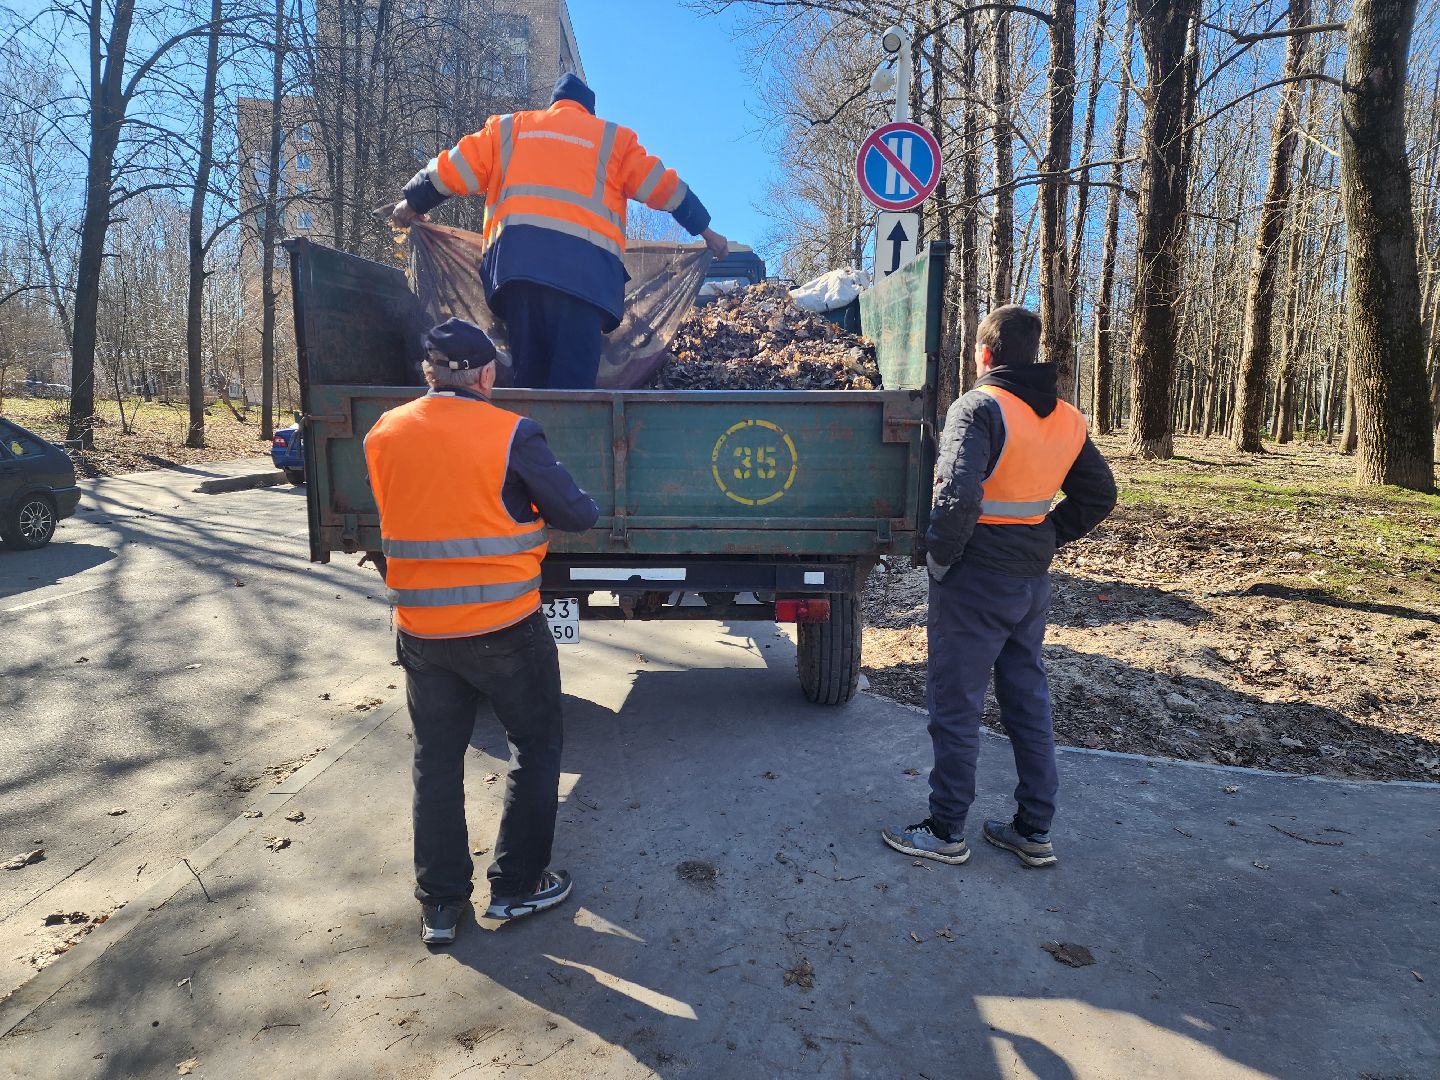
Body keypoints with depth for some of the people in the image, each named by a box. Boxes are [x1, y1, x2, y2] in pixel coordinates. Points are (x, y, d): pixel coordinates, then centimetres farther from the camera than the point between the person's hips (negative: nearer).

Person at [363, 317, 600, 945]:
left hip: (420, 631, 4)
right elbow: (578, 515, -8)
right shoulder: (511, 435, -14)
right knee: (536, 750, 16)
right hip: (506, 630, -4)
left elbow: (396, 513, 12)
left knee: (436, 763, 18)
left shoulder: (382, 435, -1)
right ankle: (517, 886, 23)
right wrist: (538, 506, 12)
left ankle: (439, 905, 27)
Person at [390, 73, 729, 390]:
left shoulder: (507, 128, 27)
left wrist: (413, 203, 44)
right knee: (573, 377, -10)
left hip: (517, 256, 2)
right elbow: (665, 187, 24)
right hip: (584, 263, -2)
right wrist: (705, 231, 33)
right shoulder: (613, 137, 23)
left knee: (527, 371, 2)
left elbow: (449, 171, 28)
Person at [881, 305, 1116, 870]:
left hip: (975, 583, -7)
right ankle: (1034, 832, 27)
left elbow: (959, 496, -28)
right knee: (1029, 702, 17)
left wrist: (940, 557, -14)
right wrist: (1046, 538, 13)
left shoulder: (979, 407, -16)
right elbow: (1098, 495, 13)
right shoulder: (1065, 419, 7)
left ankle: (946, 832, 17)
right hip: (1033, 581, 8)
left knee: (955, 707, 5)